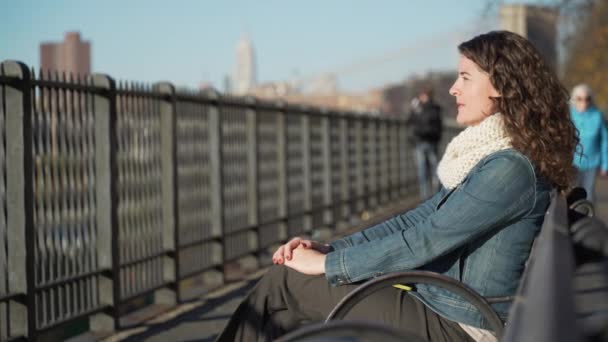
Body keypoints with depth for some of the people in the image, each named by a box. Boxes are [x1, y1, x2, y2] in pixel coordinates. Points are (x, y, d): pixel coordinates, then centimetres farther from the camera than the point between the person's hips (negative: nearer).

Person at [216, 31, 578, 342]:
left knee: (287, 280, -8)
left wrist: (328, 264, -12)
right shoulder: (486, 160, 14)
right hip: (436, 307, 9)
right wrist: (329, 247, 3)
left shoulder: (511, 170, -18)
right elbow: (415, 220, 13)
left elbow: (425, 241, -20)